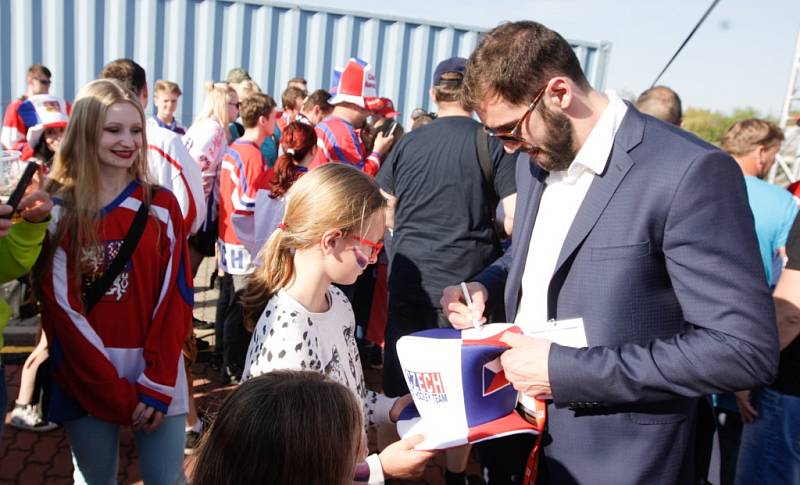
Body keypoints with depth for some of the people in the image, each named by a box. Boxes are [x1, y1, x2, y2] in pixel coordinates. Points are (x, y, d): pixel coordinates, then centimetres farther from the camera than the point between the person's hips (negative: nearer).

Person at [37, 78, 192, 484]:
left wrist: (157, 384, -10)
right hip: (85, 379, 0)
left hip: (157, 373, 1)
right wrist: (115, 394, -11)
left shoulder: (162, 206, 1)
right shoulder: (57, 211, -3)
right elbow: (60, 308, -6)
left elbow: (175, 296, -2)